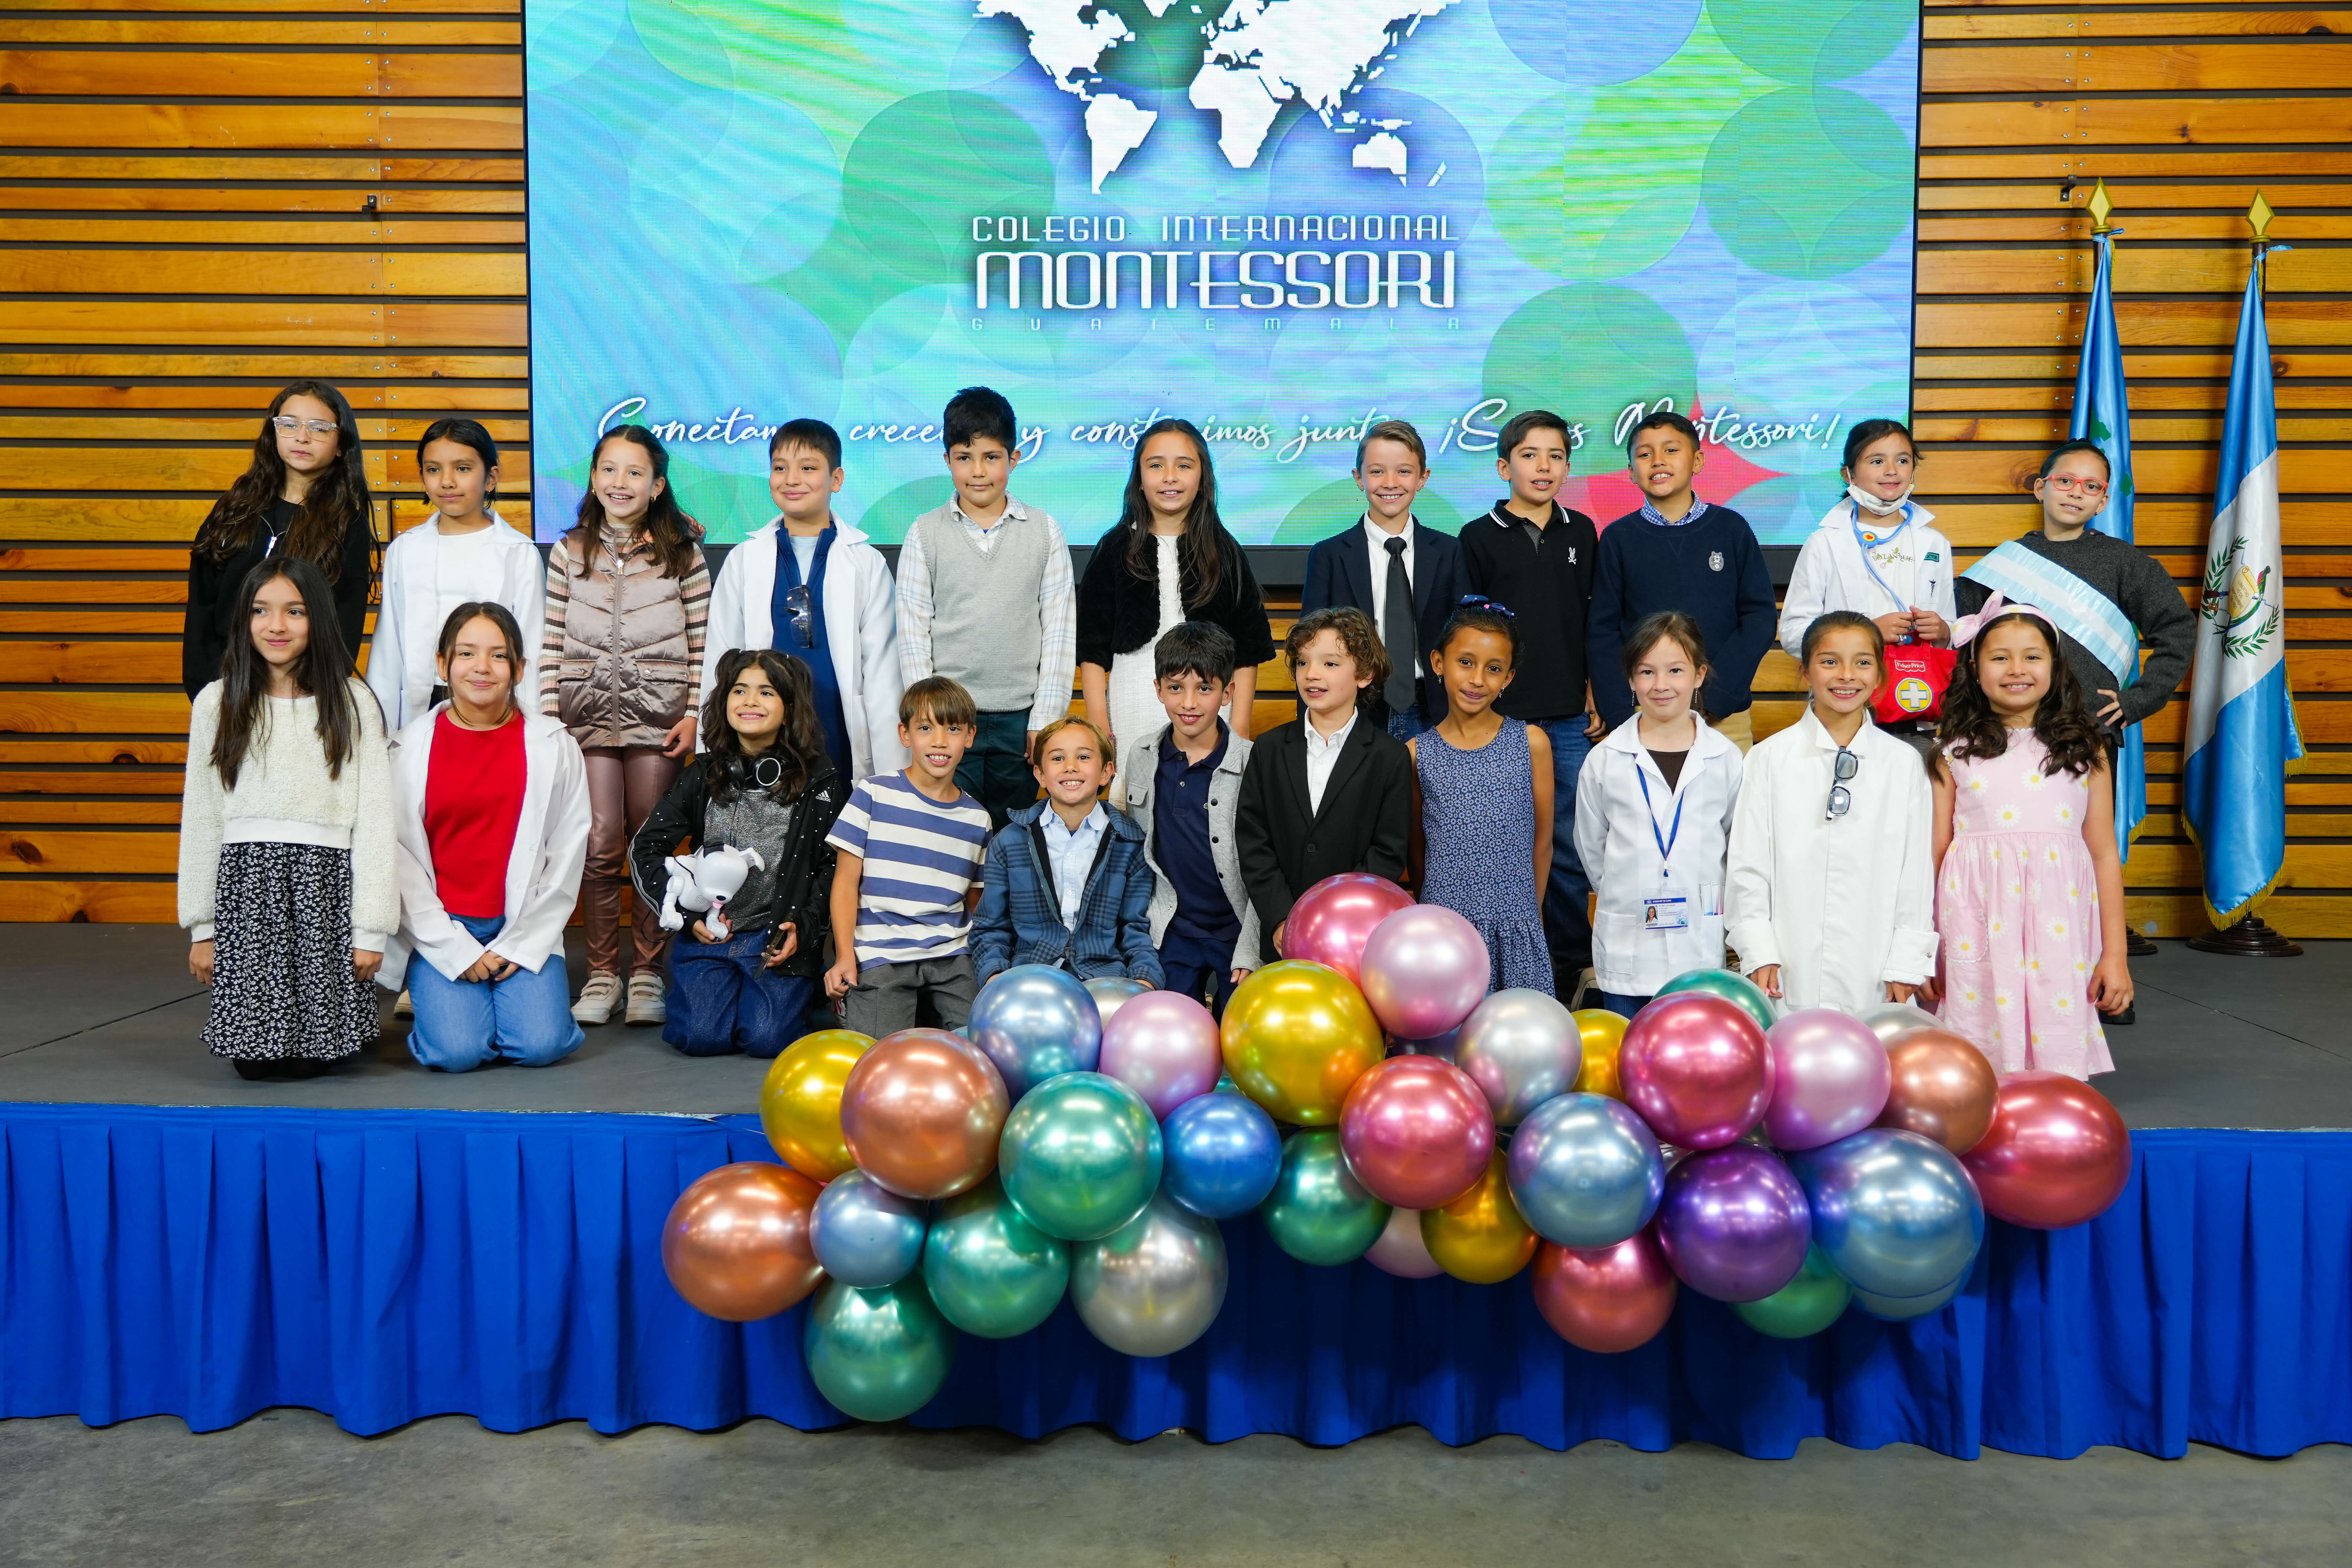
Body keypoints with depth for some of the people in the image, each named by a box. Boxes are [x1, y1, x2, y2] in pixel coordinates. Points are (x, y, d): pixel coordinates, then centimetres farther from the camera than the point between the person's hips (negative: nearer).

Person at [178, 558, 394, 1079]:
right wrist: (201, 927, 7)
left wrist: (371, 928, -4)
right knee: (254, 1059, -4)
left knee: (311, 1058, -5)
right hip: (246, 883, 2)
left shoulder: (351, 704, 2)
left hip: (327, 884, -1)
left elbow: (375, 819, 0)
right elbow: (200, 821, 10)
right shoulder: (217, 703, 7)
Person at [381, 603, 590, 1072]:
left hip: (526, 929, 1)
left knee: (540, 1045, -18)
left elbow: (567, 856, 1)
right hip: (439, 928, 0)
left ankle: (514, 989, 15)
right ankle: (443, 996, 17)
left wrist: (520, 945, -5)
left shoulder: (554, 748, 1)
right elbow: (400, 858, -2)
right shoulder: (413, 748, 0)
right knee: (458, 1051, -17)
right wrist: (455, 950, -9)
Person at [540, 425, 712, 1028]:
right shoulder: (569, 553, 9)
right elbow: (552, 642, 9)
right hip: (588, 713, 1)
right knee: (602, 843, -5)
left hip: (658, 715, -1)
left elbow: (700, 643, 4)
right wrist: (546, 713, 4)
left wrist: (694, 713, -3)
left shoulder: (682, 553, 4)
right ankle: (600, 973, 7)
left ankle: (647, 972, 13)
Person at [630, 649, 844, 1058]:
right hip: (707, 934, 2)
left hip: (780, 939, -2)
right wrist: (688, 915, -2)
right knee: (701, 1035, -17)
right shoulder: (702, 777, 7)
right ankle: (694, 989, 18)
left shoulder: (819, 780, 2)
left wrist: (804, 926, -12)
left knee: (766, 1037, -20)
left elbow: (834, 866, 2)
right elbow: (645, 848, 9)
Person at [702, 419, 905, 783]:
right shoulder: (743, 561, 10)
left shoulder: (867, 564, 6)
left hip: (840, 739, -1)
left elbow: (882, 670, 3)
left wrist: (892, 775, -2)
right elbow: (719, 662, 11)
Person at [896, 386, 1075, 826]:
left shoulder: (1045, 531, 4)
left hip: (1021, 718, 1)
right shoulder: (925, 534, 4)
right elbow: (912, 630, 3)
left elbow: (1060, 628, 3)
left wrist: (1045, 718, -2)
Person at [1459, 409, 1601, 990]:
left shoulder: (1581, 533, 9)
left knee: (1571, 845, 5)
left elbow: (1595, 621, 13)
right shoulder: (1479, 538, 1)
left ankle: (1570, 964, 18)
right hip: (1501, 718, -2)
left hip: (1570, 720, 2)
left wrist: (1596, 696, 9)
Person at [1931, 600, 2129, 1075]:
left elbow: (2105, 853, 9)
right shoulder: (1957, 754, 6)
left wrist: (2115, 954, 7)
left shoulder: (2083, 750, 9)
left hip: (2059, 926, 1)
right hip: (1978, 929, -1)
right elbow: (1935, 853, 7)